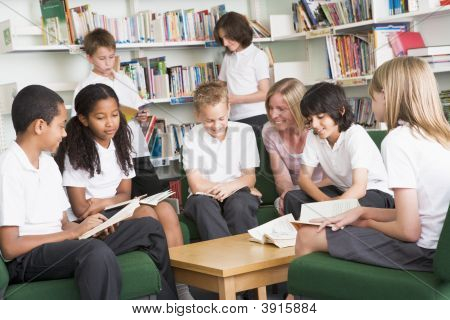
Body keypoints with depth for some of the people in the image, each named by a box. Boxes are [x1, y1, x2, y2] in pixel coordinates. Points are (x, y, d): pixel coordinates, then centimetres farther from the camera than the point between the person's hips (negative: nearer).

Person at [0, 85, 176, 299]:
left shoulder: (48, 163, 14)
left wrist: (86, 228, -8)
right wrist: (73, 233, -16)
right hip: (25, 259, -9)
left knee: (149, 227, 7)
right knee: (97, 252, -39)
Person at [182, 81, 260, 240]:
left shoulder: (244, 132, 6)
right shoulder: (192, 138, 1)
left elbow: (250, 177, 6)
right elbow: (196, 185, -5)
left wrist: (231, 186, -17)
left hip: (237, 193, 1)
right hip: (204, 197, -1)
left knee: (239, 204, -34)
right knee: (202, 204, -35)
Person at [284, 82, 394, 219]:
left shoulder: (356, 135, -23)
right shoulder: (313, 136, -6)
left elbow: (359, 188, -32)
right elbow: (304, 176, -7)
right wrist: (325, 200, -27)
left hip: (374, 192, -6)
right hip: (341, 191, 6)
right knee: (291, 198, -17)